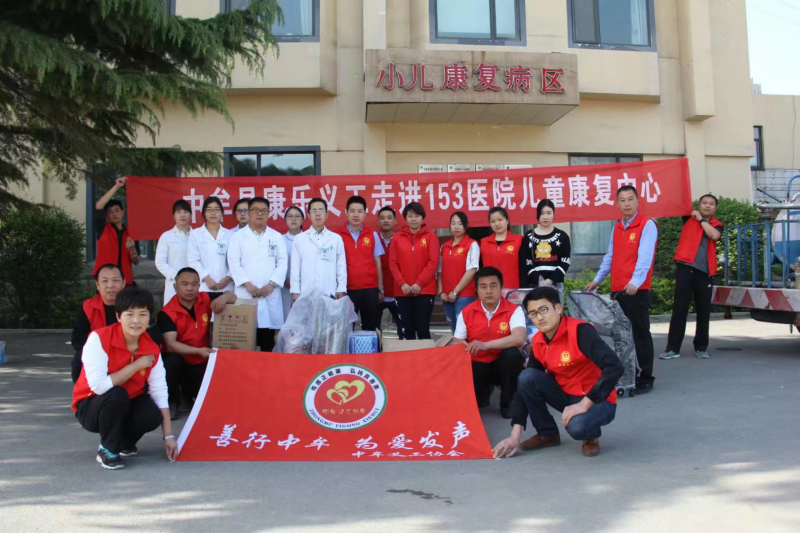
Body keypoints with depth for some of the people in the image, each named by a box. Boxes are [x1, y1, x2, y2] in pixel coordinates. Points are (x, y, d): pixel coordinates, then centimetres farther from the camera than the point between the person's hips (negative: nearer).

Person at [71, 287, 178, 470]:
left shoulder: (152, 349, -11)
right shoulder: (99, 339, -25)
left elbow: (160, 392, -9)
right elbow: (98, 386, -34)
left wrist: (168, 436, -12)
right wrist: (136, 365, -25)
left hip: (126, 406, 4)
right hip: (91, 406, -4)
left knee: (152, 416, -26)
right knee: (116, 395, -35)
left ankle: (125, 442, 10)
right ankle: (108, 449, -8)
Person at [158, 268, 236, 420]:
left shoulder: (206, 299, -7)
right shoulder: (167, 313, -18)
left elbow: (232, 296, -1)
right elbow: (170, 344, -25)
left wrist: (224, 297, -27)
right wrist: (199, 351, -37)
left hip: (201, 362, 3)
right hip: (178, 360, -3)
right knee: (172, 360, -37)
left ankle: (188, 393, 25)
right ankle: (172, 402, -9)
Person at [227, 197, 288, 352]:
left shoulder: (277, 237, 13)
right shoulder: (238, 236, 9)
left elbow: (282, 263, 5)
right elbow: (234, 263, 0)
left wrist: (272, 284, -8)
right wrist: (247, 284, -11)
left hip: (270, 294, 1)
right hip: (245, 294, -1)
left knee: (268, 341, 2)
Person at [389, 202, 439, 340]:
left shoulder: (430, 236, 3)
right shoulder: (397, 237, 9)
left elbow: (433, 262, -5)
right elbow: (393, 263, 4)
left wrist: (419, 283, -13)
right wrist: (402, 283, -9)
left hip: (425, 290, -2)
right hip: (402, 291, 2)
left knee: (423, 328, 0)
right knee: (406, 330, 4)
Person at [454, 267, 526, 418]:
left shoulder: (514, 310, -11)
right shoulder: (466, 312, -2)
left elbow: (519, 339, -29)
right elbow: (458, 343, 5)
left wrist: (486, 345, -39)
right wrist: (466, 349, -21)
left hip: (503, 363, -1)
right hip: (477, 365, 1)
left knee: (512, 354, -35)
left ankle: (507, 402, -10)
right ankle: (484, 391, 15)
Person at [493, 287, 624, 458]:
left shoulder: (580, 331, -24)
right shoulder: (538, 342, -4)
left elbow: (615, 367, -33)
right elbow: (524, 385, -3)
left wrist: (584, 404, -32)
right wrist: (516, 434, -10)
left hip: (598, 401, -6)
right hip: (567, 395, 6)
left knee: (576, 426, -37)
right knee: (527, 377, -18)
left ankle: (592, 436, 2)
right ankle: (548, 434, 3)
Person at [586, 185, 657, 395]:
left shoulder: (647, 224, -6)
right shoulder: (617, 227, 16)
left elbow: (645, 257, -18)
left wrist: (635, 282, -30)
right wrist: (597, 280, 19)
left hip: (637, 290, -7)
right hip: (616, 290, 7)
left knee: (640, 334, -1)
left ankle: (645, 378, 8)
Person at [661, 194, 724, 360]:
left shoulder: (717, 225, 13)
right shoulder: (689, 217, 12)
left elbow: (714, 236, -7)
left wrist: (701, 219, -2)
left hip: (705, 271, 2)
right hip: (685, 267, -2)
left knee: (704, 311, 6)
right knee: (679, 309, -3)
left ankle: (701, 347, 19)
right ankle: (673, 348, -1)